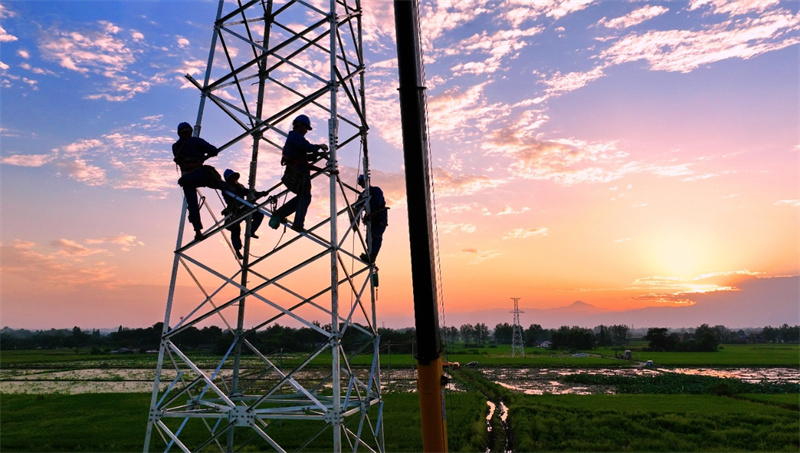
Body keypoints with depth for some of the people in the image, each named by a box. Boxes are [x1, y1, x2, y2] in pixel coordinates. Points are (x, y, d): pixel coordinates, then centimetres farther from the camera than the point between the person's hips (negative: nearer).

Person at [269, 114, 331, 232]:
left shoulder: (292, 137, 27)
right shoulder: (296, 135, -6)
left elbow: (305, 156, 27)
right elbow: (308, 147, -23)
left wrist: (318, 155, 19)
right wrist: (319, 146, -6)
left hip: (294, 171, 10)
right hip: (300, 170, -10)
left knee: (301, 196, 15)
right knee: (305, 197, -6)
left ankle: (279, 214, 8)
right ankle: (298, 224, -10)